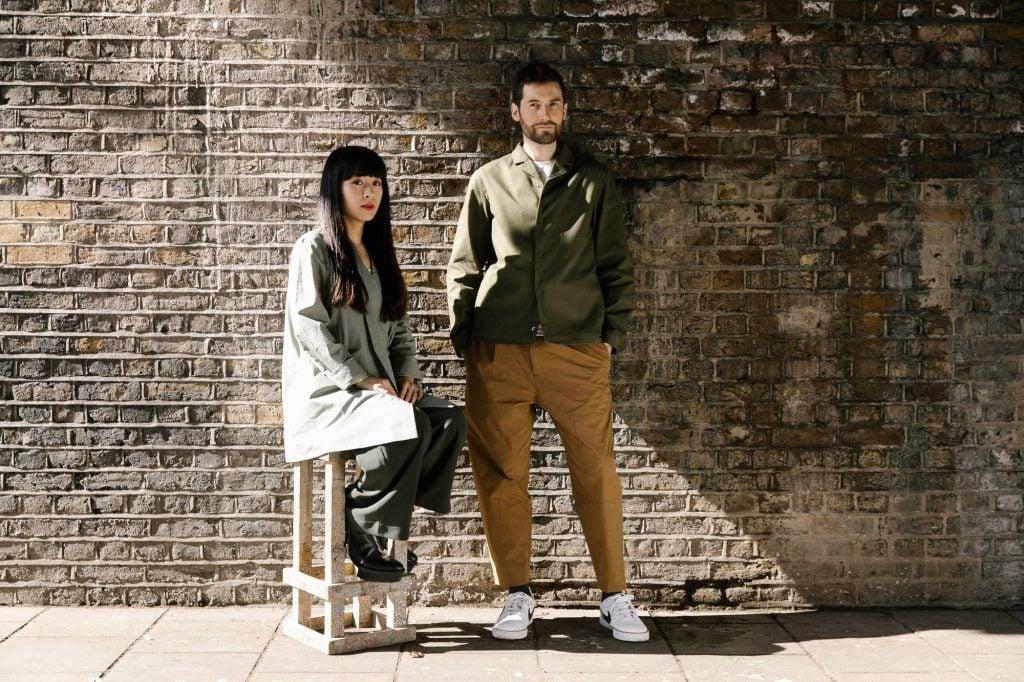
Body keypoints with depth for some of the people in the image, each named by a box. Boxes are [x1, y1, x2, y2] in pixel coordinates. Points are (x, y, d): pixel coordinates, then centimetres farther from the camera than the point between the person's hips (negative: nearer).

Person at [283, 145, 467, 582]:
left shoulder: (379, 254, 21)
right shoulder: (315, 249, -2)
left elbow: (398, 327, 21)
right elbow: (309, 329, -12)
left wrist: (406, 375, 1)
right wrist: (361, 378, -18)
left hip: (377, 388, 7)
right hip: (327, 391, -7)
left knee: (450, 422, -21)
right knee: (411, 427, -32)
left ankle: (380, 520, -11)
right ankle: (359, 531, -14)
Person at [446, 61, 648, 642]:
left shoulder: (593, 181, 11)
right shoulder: (489, 182, 12)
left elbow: (617, 265, 10)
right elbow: (465, 267, 12)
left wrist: (612, 334, 1)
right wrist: (464, 340, 4)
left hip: (577, 349, 0)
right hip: (500, 353, 1)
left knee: (597, 469, -1)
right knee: (501, 473, 2)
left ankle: (615, 597, 10)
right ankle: (518, 596, 14)